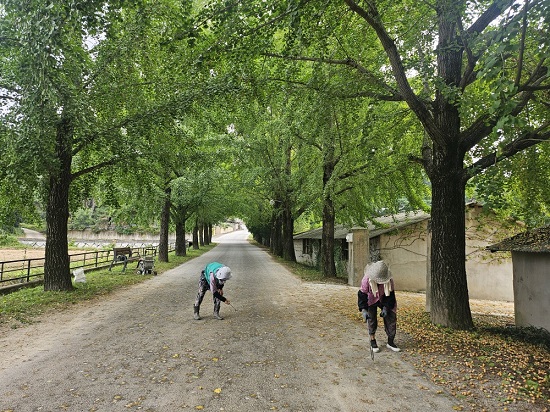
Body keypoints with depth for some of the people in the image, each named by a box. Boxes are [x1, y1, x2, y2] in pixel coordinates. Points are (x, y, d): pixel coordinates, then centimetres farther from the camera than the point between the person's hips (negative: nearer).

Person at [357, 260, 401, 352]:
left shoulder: (389, 280, -27)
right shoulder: (367, 279, -32)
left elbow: (390, 295, -15)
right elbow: (362, 295, -26)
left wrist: (386, 308, -21)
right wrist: (363, 310, -33)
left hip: (384, 299, 2)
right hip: (371, 300, -2)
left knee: (391, 317, -3)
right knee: (371, 318, -9)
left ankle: (390, 342, 10)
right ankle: (373, 342, 7)